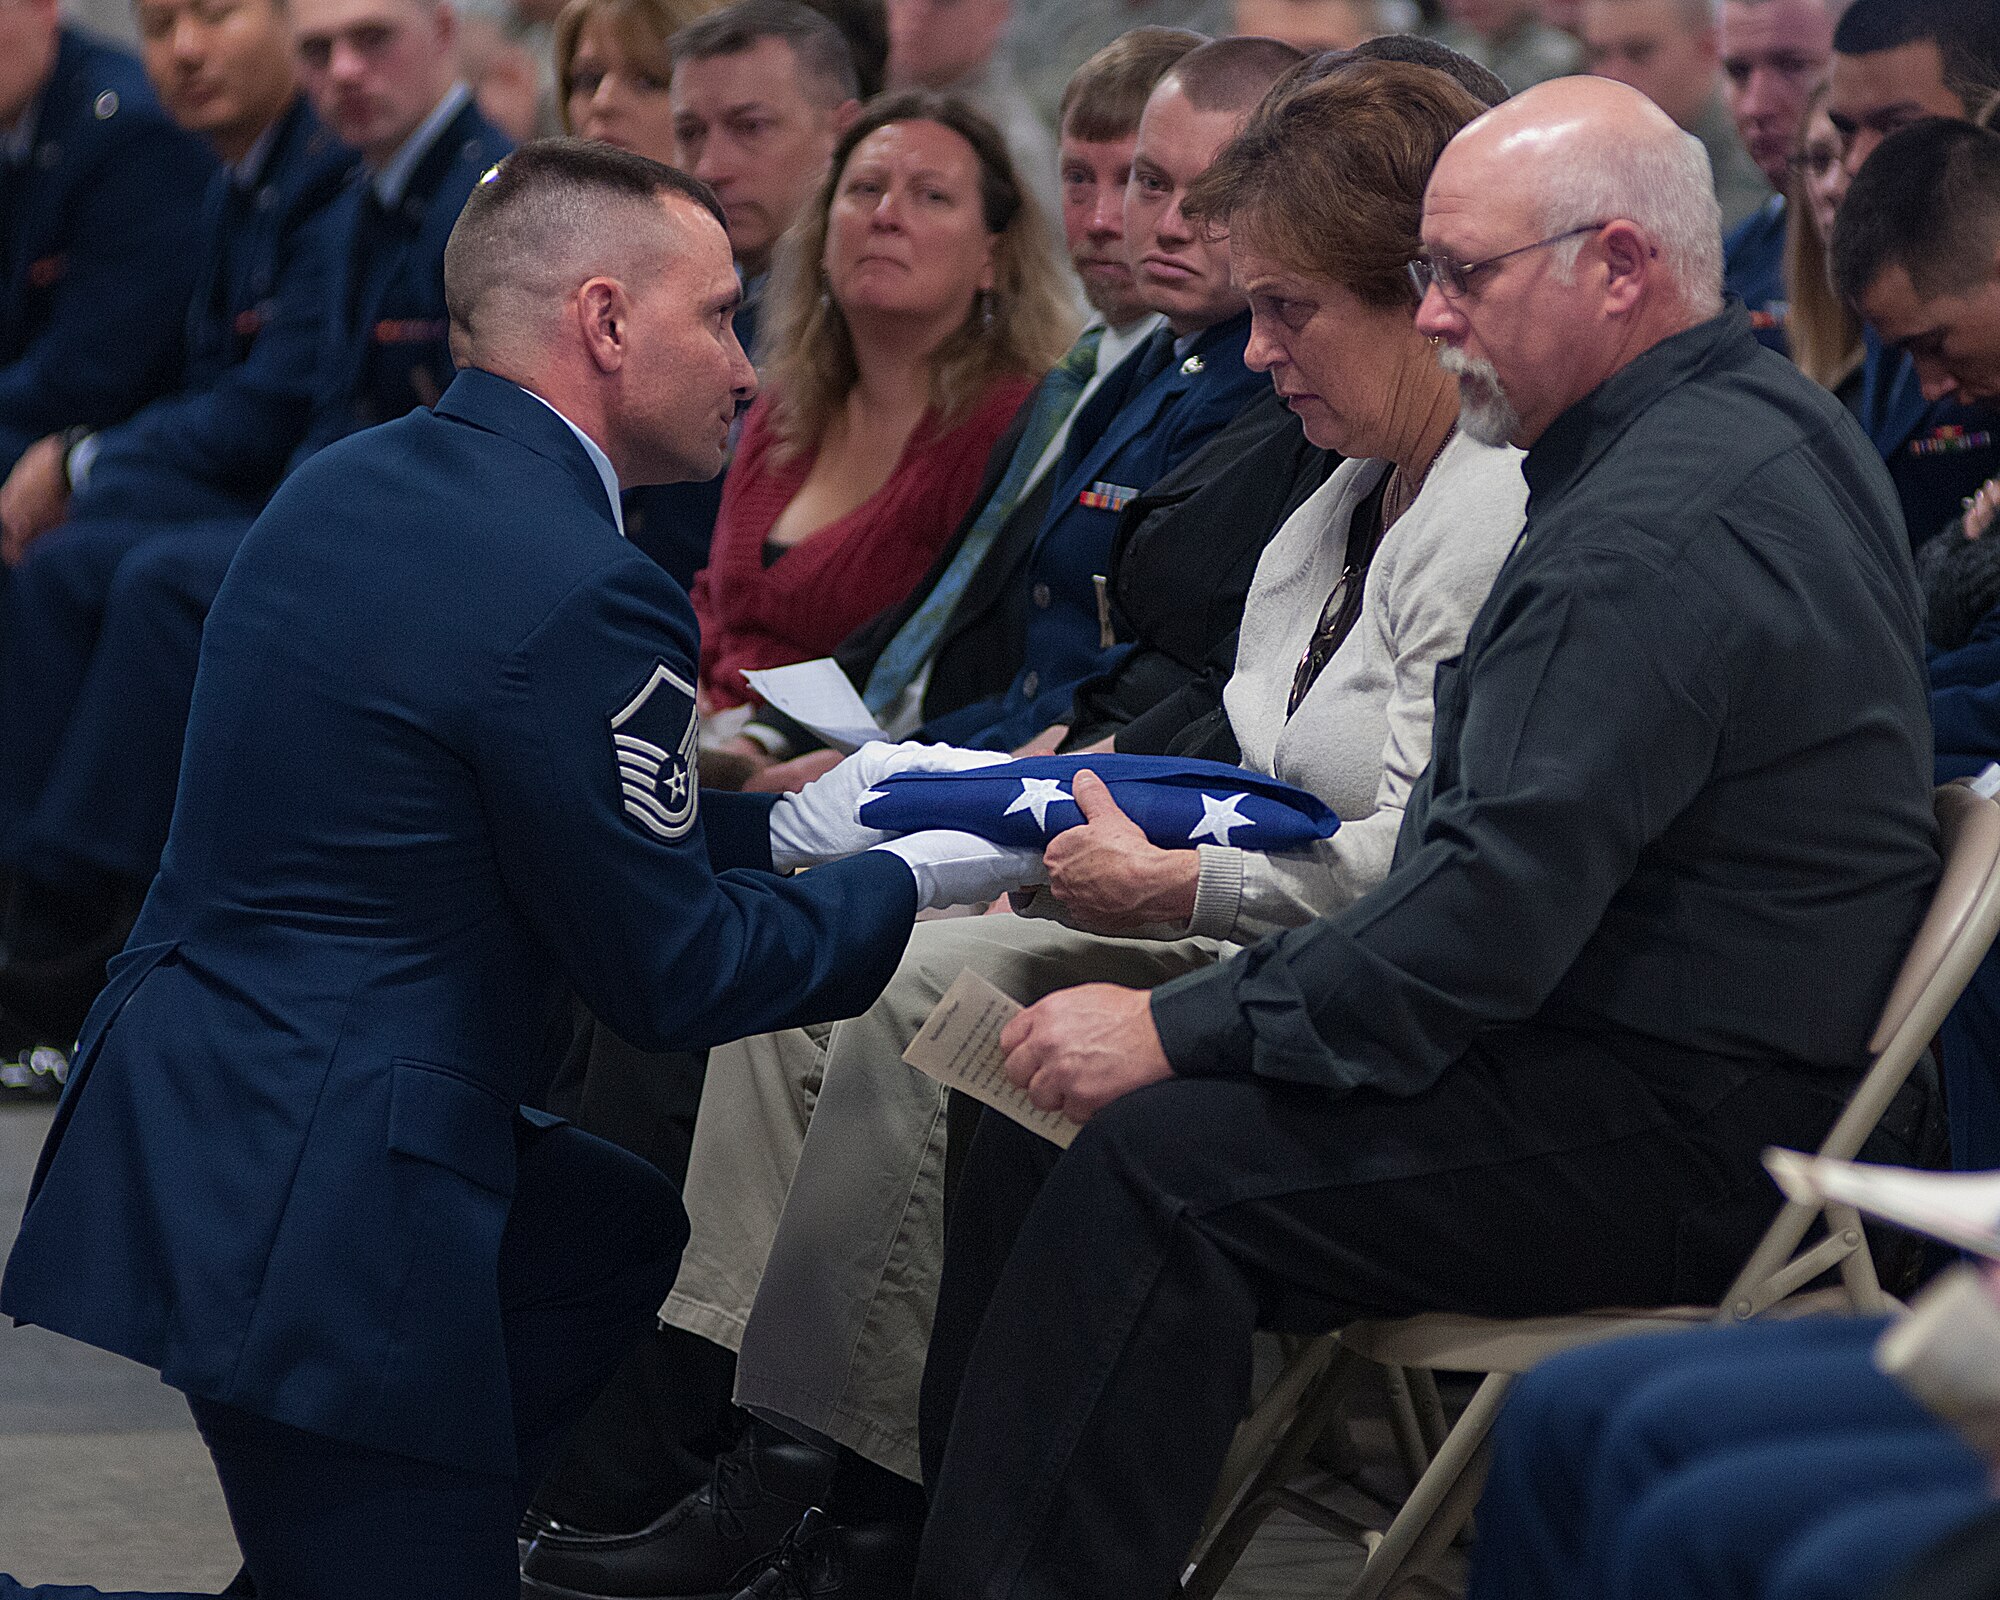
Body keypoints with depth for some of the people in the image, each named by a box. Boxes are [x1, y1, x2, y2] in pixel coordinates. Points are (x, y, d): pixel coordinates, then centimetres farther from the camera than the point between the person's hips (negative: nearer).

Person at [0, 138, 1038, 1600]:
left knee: (624, 1232, 28)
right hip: (306, 1201, -10)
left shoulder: (339, 489, 10)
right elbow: (674, 975, -10)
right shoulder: (583, 595, -19)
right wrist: (910, 881, 6)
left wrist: (785, 827, 19)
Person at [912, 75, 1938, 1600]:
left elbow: (1495, 914, -26)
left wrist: (1177, 1029, -19)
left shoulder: (1654, 531, -21)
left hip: (1681, 1138, -11)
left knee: (1155, 1168, -25)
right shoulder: (1766, 418, 13)